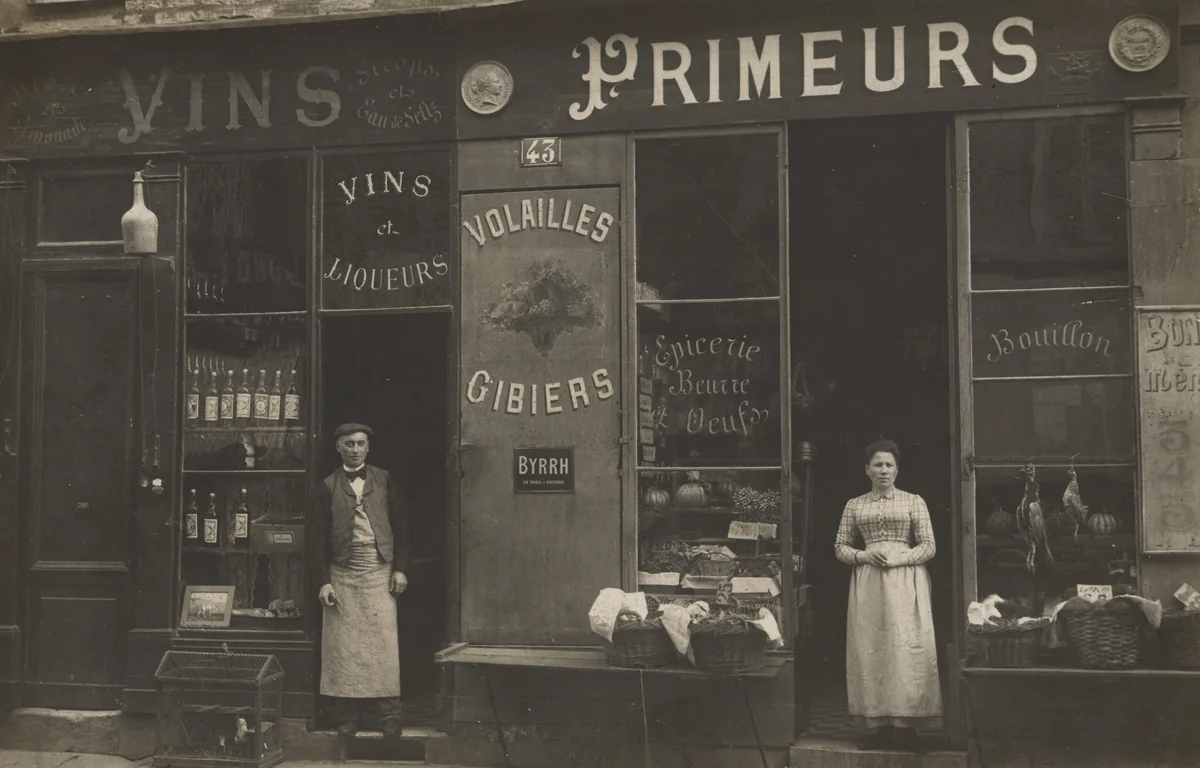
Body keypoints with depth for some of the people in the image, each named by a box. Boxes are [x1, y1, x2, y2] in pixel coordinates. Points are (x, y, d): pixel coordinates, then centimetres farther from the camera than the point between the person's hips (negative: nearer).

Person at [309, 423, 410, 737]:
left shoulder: (384, 481, 9)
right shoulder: (328, 487, 6)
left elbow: (400, 526, 8)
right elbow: (317, 537, 3)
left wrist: (400, 569, -1)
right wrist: (323, 582, -4)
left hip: (380, 571, 0)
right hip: (342, 574, 0)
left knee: (383, 643, -3)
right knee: (343, 646, 0)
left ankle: (388, 715, 2)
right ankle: (346, 717, 6)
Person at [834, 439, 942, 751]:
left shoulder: (914, 502, 5)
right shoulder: (854, 505, 11)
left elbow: (929, 547, 1)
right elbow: (840, 547, 12)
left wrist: (898, 557, -13)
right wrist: (863, 555, -8)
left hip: (905, 583, -2)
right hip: (867, 584, 2)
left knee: (905, 649, -7)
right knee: (869, 650, -1)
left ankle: (906, 725, -2)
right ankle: (878, 725, 4)